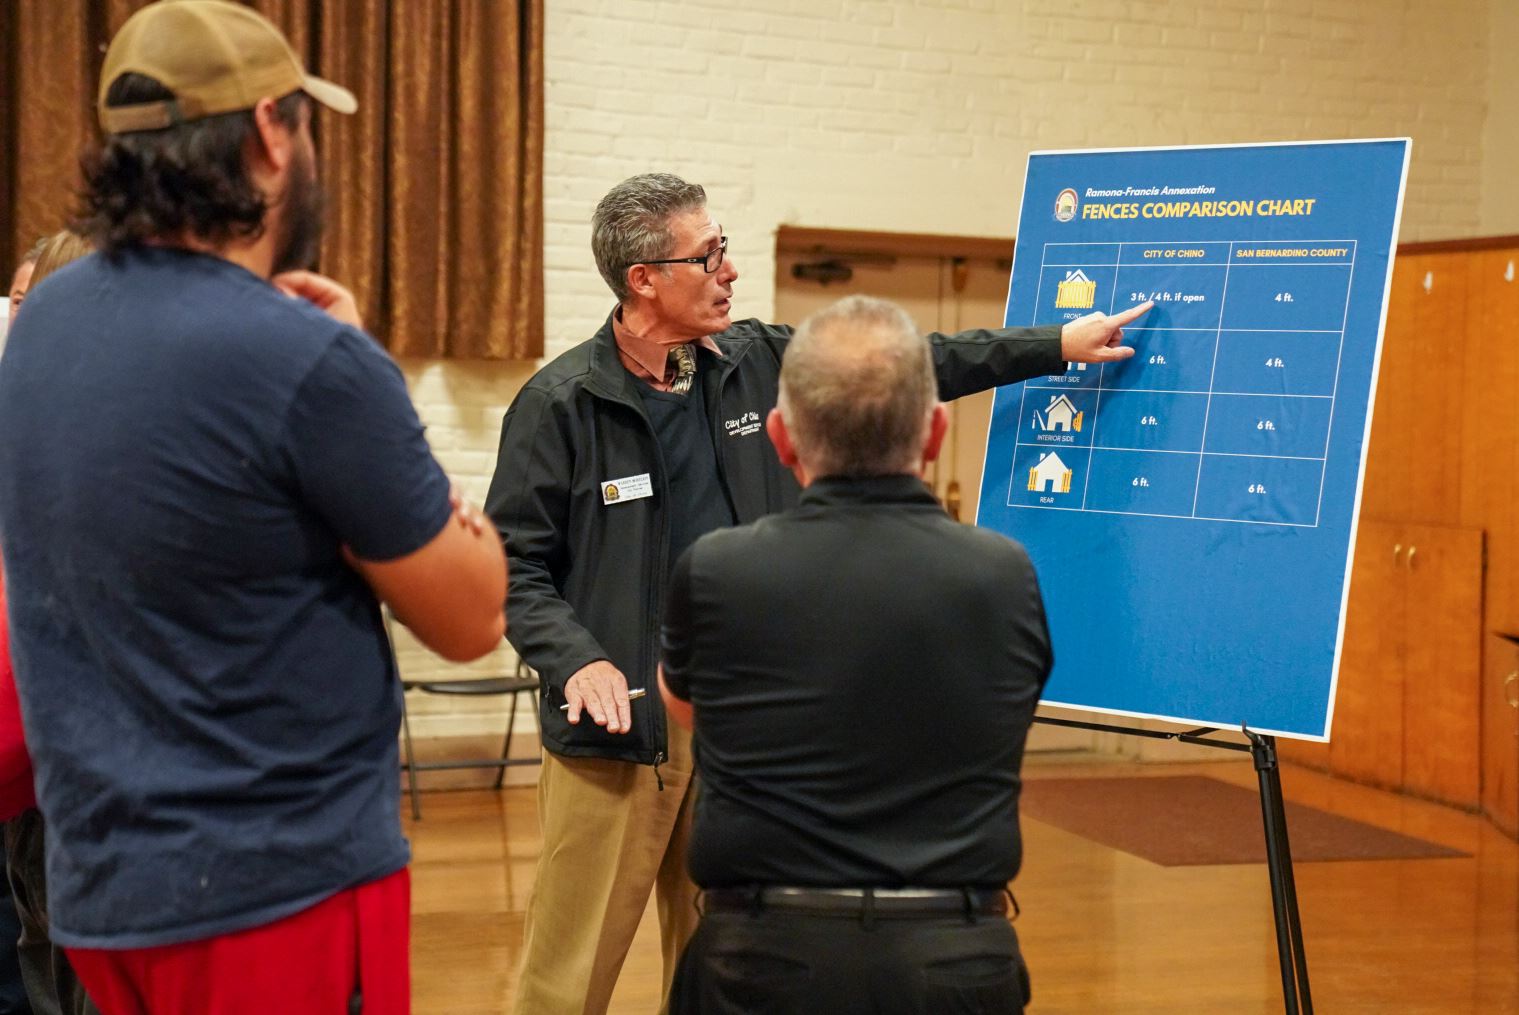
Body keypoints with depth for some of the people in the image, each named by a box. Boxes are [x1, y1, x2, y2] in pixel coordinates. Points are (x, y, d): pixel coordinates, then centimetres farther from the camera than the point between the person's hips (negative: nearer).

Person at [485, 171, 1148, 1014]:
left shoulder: (758, 362, 5)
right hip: (619, 723, -5)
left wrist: (1058, 344, 10)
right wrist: (577, 660, -21)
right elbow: (513, 561, -7)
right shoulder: (559, 403, -9)